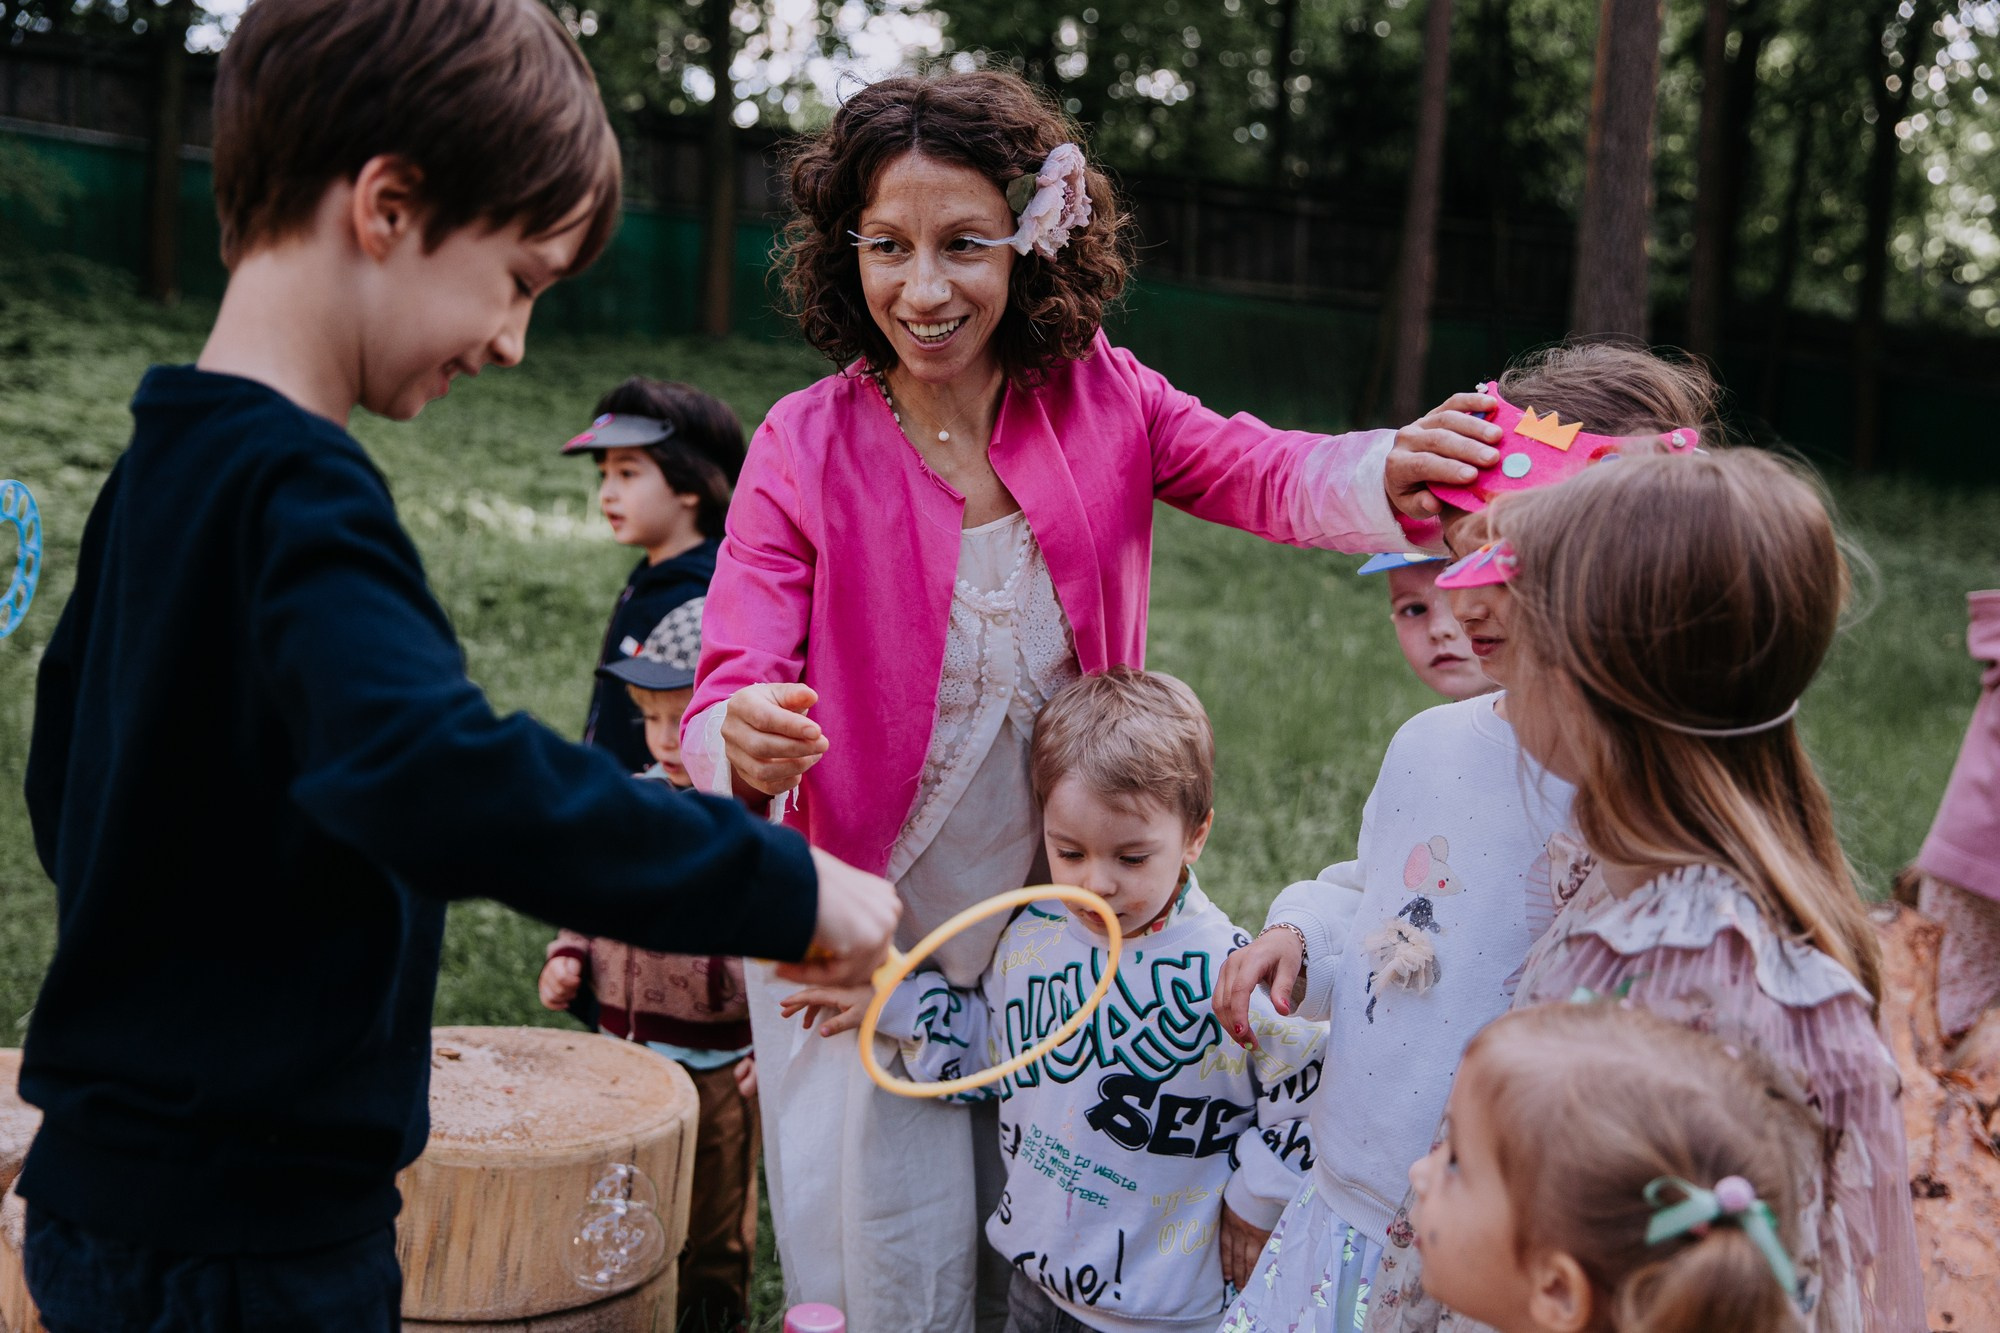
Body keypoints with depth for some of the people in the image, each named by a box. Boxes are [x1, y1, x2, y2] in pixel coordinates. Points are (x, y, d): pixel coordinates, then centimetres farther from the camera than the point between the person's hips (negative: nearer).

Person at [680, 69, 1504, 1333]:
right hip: (868, 937, -2)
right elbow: (732, 685, -18)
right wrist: (744, 743, -42)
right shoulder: (806, 447, -13)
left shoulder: (1103, 399, -7)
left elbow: (1271, 474, -20)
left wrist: (1392, 472, -43)